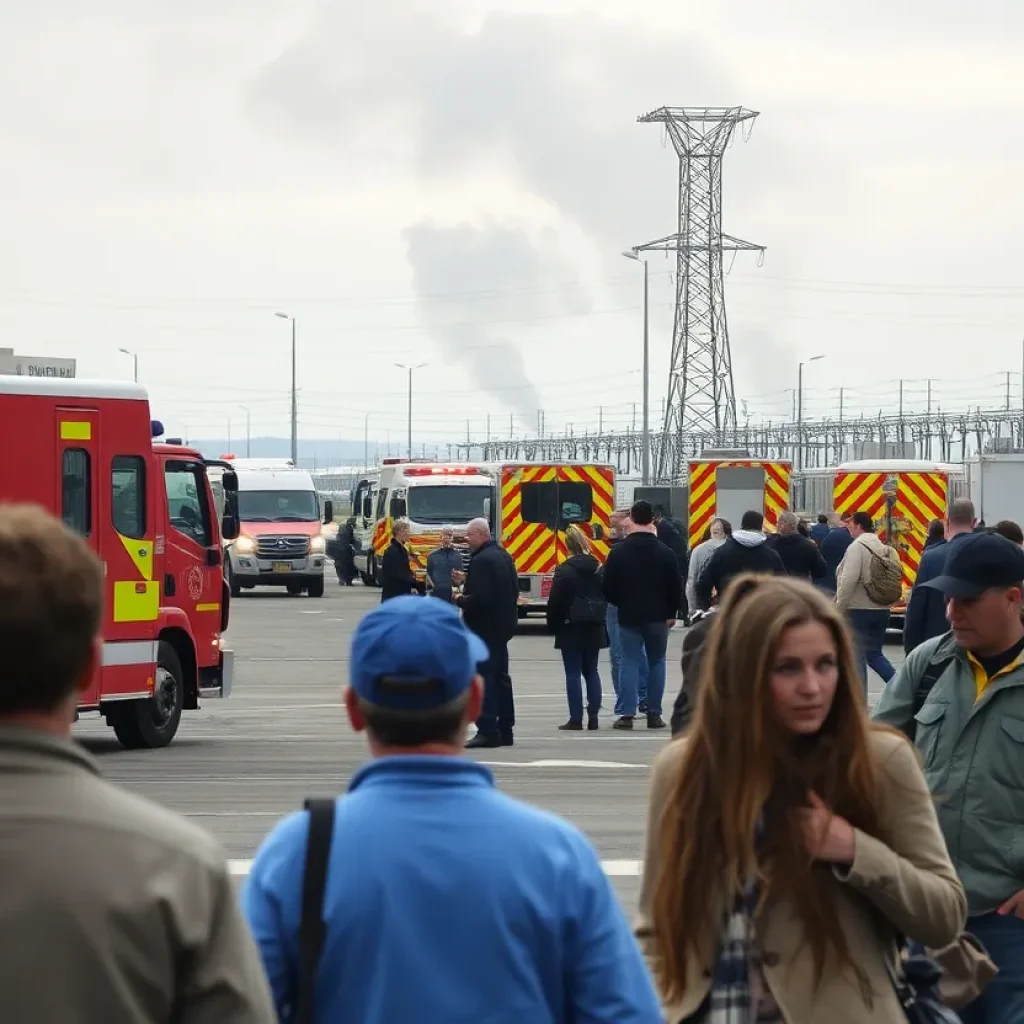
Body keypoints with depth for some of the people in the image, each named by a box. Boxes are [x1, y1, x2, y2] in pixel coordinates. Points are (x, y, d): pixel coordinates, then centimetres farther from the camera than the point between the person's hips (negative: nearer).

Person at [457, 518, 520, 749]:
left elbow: (480, 597, -26)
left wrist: (460, 600, -8)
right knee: (500, 677, 15)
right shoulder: (503, 556, 12)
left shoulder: (481, 560, -18)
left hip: (485, 626, -10)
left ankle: (487, 730, -10)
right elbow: (514, 590, 18)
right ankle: (505, 729, 19)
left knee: (483, 678, -7)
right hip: (503, 624, 10)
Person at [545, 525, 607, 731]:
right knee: (591, 671, 11)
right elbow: (605, 596, 12)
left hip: (572, 629, -6)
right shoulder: (598, 568, 6)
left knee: (573, 674, -3)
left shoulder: (565, 570, -12)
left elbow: (555, 602, -11)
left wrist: (553, 626, 0)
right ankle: (593, 716, 6)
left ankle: (576, 719, -5)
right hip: (594, 628, 6)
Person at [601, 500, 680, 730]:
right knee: (656, 662, 10)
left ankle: (627, 714, -4)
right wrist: (671, 613, 11)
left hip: (628, 616, -1)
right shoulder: (665, 552, -4)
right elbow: (675, 586, -1)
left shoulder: (618, 552, -6)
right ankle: (654, 713, 7)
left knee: (630, 662, 3)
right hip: (657, 617, 1)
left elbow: (607, 586, -3)